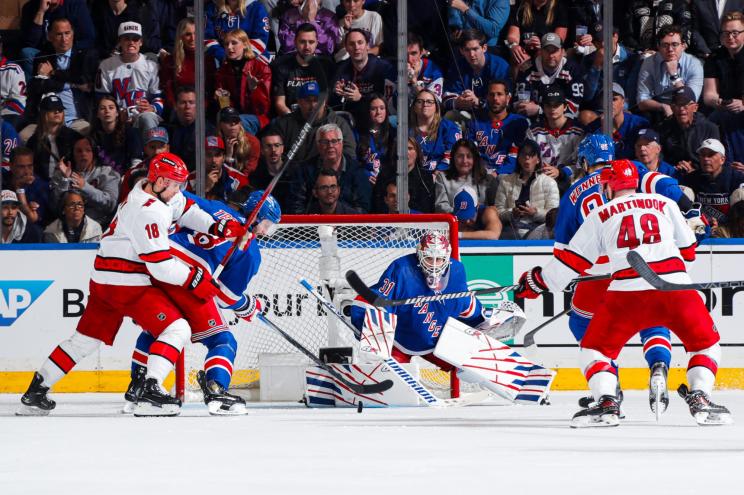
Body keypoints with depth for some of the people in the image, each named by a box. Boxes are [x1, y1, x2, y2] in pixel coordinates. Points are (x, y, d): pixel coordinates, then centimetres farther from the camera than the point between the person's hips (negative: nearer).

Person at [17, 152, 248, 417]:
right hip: (126, 283, -10)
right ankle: (151, 392, -22)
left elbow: (183, 208, 18)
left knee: (87, 337, 18)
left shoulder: (147, 188, 7)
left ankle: (36, 392, 21)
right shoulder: (149, 211, -22)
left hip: (102, 278, 10)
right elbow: (159, 264, -23)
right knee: (176, 329, -10)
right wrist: (194, 279, -15)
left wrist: (216, 226, 4)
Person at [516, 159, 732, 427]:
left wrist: (536, 282, 33)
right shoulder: (665, 204, 21)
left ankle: (606, 404, -7)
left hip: (627, 291, -1)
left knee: (595, 347, 15)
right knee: (705, 343, 21)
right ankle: (700, 399, 2)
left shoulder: (600, 215, 19)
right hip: (675, 285, 1)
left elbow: (573, 261, 20)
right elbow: (688, 251, 24)